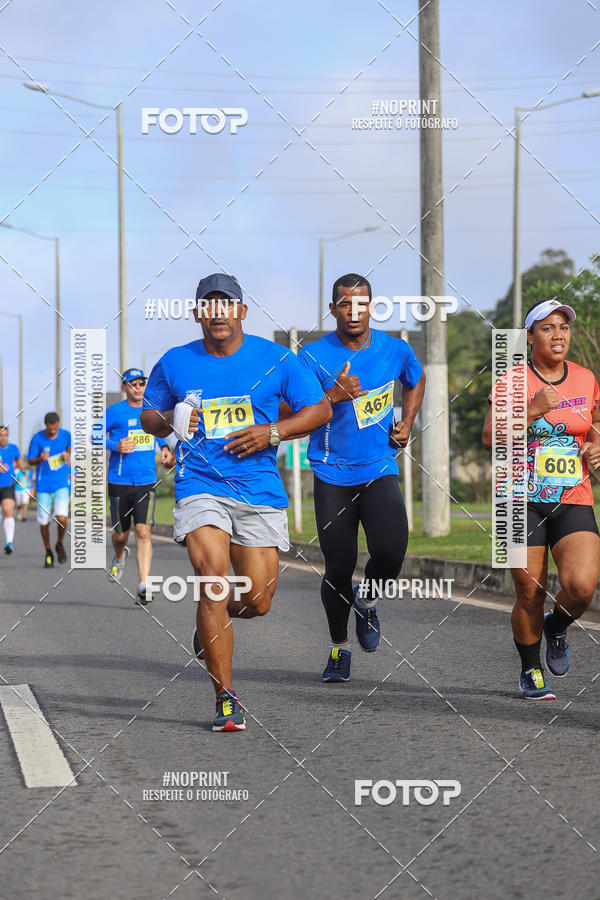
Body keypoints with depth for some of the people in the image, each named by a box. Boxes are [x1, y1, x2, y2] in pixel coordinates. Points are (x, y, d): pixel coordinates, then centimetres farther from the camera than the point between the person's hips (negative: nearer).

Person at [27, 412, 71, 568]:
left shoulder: (66, 435, -2)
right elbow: (30, 461, -5)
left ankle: (60, 544, 12)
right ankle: (48, 553, 25)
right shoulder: (37, 438, -8)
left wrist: (67, 454, -3)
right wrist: (40, 459, -27)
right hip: (43, 487, 0)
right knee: (44, 522, 3)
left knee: (61, 518, -17)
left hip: (61, 485, 0)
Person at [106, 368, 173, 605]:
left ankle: (143, 587, -17)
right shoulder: (114, 412, -2)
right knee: (121, 534, 9)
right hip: (120, 482, -2)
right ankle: (119, 557, 46)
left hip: (146, 482, 2)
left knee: (143, 532, -12)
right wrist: (115, 446, -18)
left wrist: (165, 448, 13)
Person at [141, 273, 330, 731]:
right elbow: (148, 416, 18)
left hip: (260, 491, 1)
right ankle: (226, 698, -13)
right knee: (213, 578, -20)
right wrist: (169, 421, -6)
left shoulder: (276, 359, 2)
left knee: (257, 602, 1)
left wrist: (272, 432, -9)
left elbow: (320, 409, 7)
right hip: (200, 486, -1)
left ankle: (211, 618, 39)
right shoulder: (174, 363, 5)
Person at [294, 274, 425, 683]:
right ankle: (339, 645, 25)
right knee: (339, 568, 1)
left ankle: (366, 599, 15)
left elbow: (416, 381, 25)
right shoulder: (314, 356, -7)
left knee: (390, 552, -20)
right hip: (333, 476, -1)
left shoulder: (396, 350, 2)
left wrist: (407, 423, 10)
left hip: (380, 469, 1)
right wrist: (333, 397, -25)